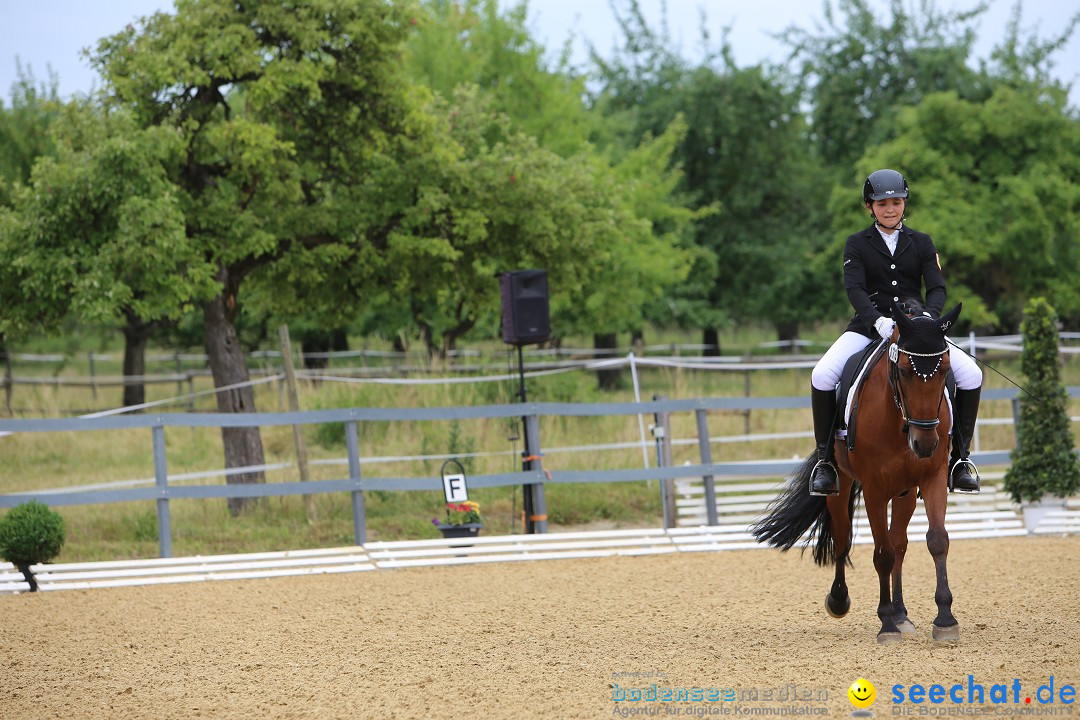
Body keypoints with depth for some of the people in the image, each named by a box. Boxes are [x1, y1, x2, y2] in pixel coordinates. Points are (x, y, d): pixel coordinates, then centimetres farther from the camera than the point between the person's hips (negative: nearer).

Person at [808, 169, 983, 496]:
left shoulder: (921, 243, 9)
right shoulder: (857, 244, 4)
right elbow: (854, 289, -11)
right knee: (822, 376, -26)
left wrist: (928, 316, -25)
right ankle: (825, 459, -11)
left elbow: (937, 288, -2)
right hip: (868, 328, -1)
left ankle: (959, 457, -4)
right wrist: (878, 320, -30)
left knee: (970, 374, -17)